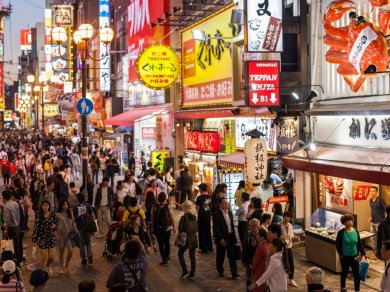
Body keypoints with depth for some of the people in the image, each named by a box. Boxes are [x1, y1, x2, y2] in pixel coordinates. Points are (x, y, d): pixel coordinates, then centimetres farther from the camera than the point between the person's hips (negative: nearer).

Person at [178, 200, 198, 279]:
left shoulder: (183, 217, -14)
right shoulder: (194, 217, 1)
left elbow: (180, 229, -11)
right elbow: (197, 229, 7)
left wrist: (181, 234, 7)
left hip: (185, 238, -5)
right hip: (194, 238, 5)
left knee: (180, 254, 12)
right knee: (192, 256, 10)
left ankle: (184, 270, 2)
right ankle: (192, 273, 12)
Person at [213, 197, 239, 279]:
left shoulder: (230, 213, 10)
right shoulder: (217, 214, -11)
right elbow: (216, 228, -14)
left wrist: (234, 236, 10)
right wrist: (220, 238, -18)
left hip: (231, 237, 5)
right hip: (222, 238, -5)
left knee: (232, 255, 2)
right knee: (221, 256, 9)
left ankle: (234, 273, 2)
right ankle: (220, 271, 27)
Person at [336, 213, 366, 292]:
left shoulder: (356, 231, -3)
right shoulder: (341, 232, -12)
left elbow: (359, 243, 3)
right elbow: (338, 244, -6)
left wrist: (363, 253, 0)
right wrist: (340, 254, -8)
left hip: (355, 256, 2)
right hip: (345, 257, -2)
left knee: (356, 273, 3)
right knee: (344, 272, 16)